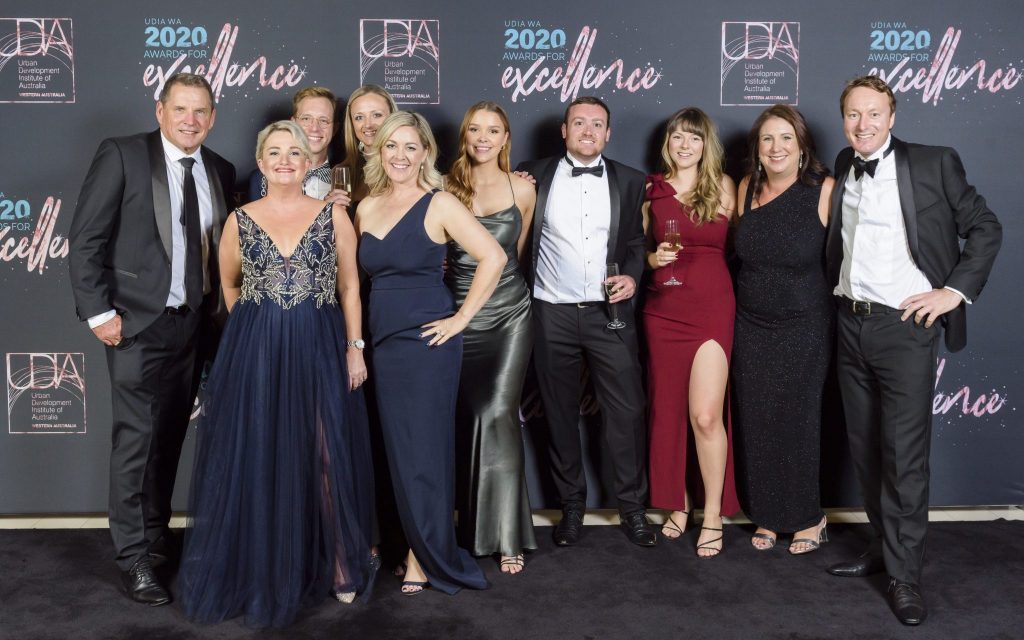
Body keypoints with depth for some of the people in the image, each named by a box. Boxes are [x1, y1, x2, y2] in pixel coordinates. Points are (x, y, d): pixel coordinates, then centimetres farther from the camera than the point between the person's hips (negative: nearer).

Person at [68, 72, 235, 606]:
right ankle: (134, 557, 7)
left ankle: (157, 533, 28)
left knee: (170, 436, 14)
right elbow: (84, 240, -8)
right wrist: (99, 312, -13)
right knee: (137, 438, -3)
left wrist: (218, 309, 5)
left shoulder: (220, 172, 9)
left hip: (194, 324, 5)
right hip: (138, 323, -5)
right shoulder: (121, 155, -6)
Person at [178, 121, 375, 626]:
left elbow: (350, 287, 5)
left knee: (327, 456, 1)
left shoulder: (334, 216, 3)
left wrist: (355, 347, -1)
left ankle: (338, 566, 14)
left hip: (321, 351, -1)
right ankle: (261, 570, 19)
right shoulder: (240, 220, 6)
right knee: (257, 460, 4)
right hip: (255, 353, 1)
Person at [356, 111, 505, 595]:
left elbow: (493, 257, -13)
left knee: (423, 449, 0)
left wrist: (461, 318, -12)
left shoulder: (439, 205, -7)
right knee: (397, 449, 11)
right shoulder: (366, 207, 11)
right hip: (384, 341, 6)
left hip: (428, 341, -6)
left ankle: (427, 557, 14)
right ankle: (419, 547, 24)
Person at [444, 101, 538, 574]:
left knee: (498, 412, -10)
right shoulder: (445, 189, 1)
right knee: (465, 417, 4)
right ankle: (471, 526, 17)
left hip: (508, 313, -1)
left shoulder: (522, 190, 4)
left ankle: (506, 534, -2)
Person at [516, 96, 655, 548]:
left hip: (609, 312, 0)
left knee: (625, 412, -1)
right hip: (552, 315, 0)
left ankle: (633, 507, 13)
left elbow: (639, 240, 12)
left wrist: (632, 275, -6)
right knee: (560, 413, 9)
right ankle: (571, 506, 22)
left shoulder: (629, 182, 8)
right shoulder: (533, 176, 5)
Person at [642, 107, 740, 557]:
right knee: (667, 410, 7)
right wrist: (654, 258, -5)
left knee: (706, 415, -10)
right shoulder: (652, 190, 8)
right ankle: (676, 505, 23)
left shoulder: (723, 186, 4)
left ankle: (713, 516, 4)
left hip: (712, 308, -2)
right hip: (663, 308, 3)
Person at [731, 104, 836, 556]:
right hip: (752, 327, 4)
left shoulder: (824, 190, -11)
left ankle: (808, 518, 23)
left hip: (805, 328, -4)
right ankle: (768, 517, 24)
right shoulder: (746, 188, 3)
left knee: (800, 422, 4)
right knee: (756, 424, 8)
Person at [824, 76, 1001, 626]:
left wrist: (955, 291, -9)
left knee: (905, 455, -4)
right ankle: (883, 545, 29)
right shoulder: (843, 167, 10)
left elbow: (985, 229, -1)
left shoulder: (934, 164, -5)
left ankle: (904, 574, 7)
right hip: (850, 323, 6)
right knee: (865, 448, 13)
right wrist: (836, 293, 11)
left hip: (905, 326, -5)